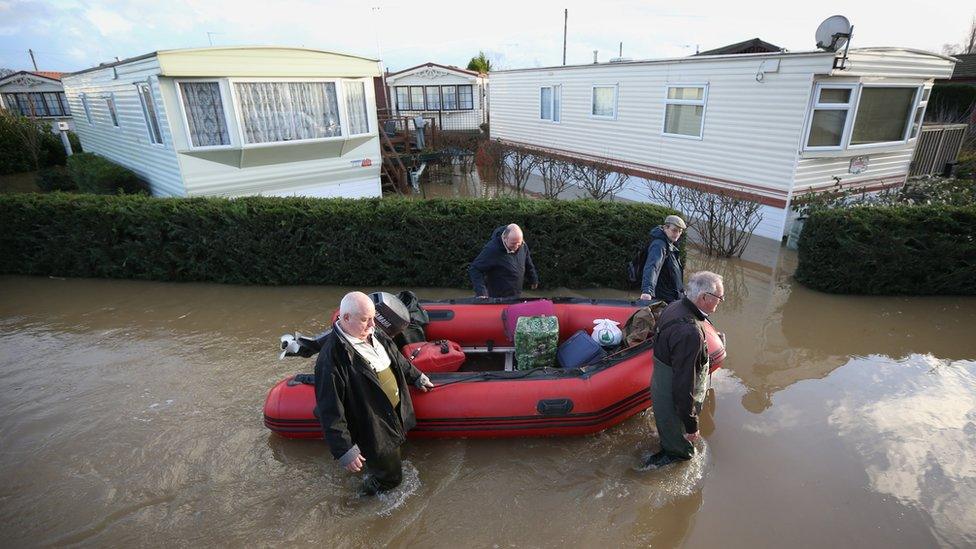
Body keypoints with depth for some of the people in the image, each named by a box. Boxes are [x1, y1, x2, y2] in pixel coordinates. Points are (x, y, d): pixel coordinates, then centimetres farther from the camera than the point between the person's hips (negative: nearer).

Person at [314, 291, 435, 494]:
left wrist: (416, 377, 27)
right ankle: (369, 485, 41)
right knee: (390, 477, 13)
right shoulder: (332, 357, -30)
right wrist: (344, 451, -23)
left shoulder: (374, 334, -3)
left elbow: (398, 360, 17)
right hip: (373, 434, -8)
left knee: (393, 463, 29)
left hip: (395, 416, 8)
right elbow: (330, 412, -26)